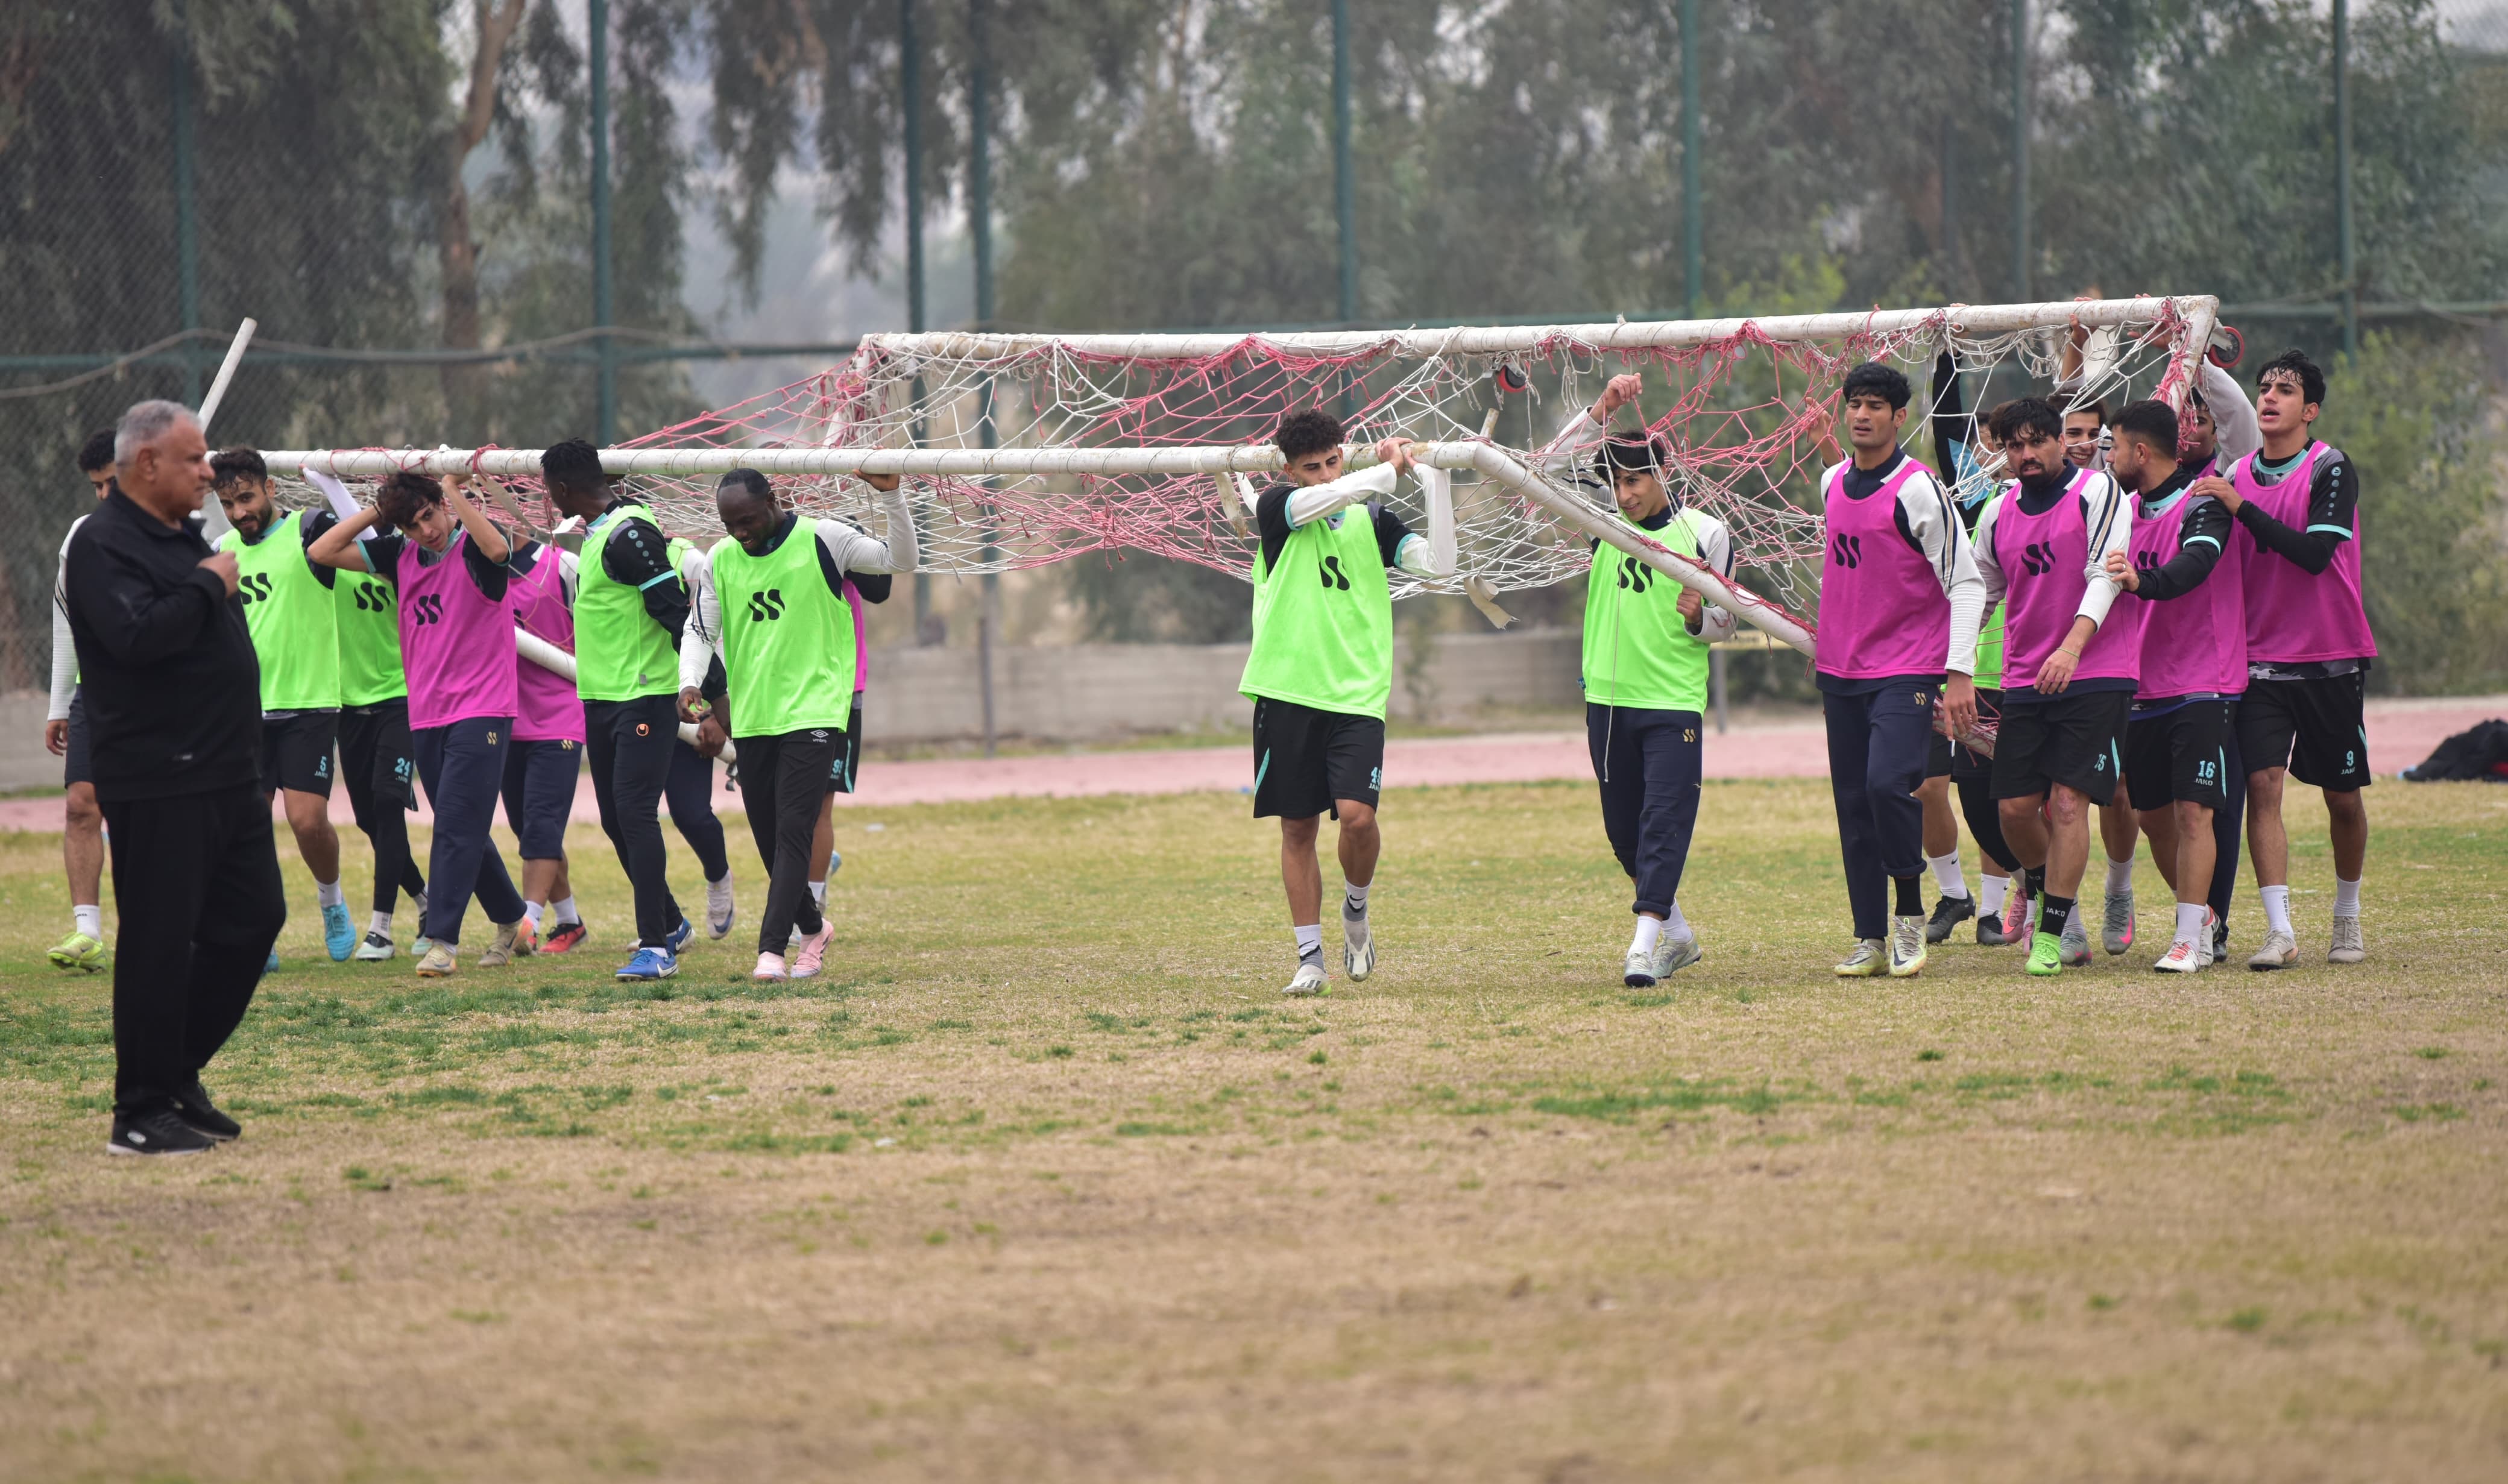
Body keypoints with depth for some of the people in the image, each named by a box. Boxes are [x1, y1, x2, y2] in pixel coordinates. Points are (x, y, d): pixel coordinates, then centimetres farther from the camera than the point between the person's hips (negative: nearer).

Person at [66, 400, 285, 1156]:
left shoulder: (182, 537, 17)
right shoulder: (105, 546, -13)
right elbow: (135, 637, -28)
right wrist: (207, 587, -16)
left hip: (227, 775, 9)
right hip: (158, 784, -9)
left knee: (253, 917, 11)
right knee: (159, 942, -6)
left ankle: (181, 1072, 22)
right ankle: (141, 1113, 1)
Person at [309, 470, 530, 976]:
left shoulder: (475, 546, -7)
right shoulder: (400, 556, 8)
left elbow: (498, 548, -33)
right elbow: (323, 551, 6)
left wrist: (453, 491, -25)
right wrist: (377, 509, 0)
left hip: (481, 712, -6)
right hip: (425, 717, 6)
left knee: (456, 825, -13)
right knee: (465, 832, 12)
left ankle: (442, 942, -15)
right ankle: (511, 924, 28)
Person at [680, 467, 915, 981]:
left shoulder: (823, 540, -6)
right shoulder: (721, 560, 6)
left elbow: (899, 560, -5)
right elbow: (700, 629, 9)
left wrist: (891, 495, -19)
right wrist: (690, 683, -9)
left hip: (814, 712, -5)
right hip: (751, 720, 5)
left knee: (792, 832, -15)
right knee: (769, 840, 9)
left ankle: (772, 949, -19)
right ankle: (812, 928, 31)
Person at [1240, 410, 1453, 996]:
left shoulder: (1371, 519, 10)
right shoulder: (1277, 508, 3)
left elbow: (1436, 562, -2)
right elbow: (1328, 498, -18)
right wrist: (1391, 470, -13)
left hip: (1356, 695, 1)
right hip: (1288, 694, -1)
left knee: (1357, 815, -15)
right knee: (1298, 827, 3)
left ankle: (1356, 911, 14)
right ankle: (1311, 958, 13)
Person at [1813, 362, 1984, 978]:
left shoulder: (1918, 488, -11)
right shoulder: (1833, 483, 10)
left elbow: (1964, 581, -11)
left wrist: (1960, 673, -16)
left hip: (1907, 669, -7)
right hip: (1841, 672, 7)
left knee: (1888, 783, -21)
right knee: (1853, 805, 5)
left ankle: (1910, 914, -3)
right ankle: (1871, 938, 10)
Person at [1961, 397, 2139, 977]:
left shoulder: (2098, 493, -5)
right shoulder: (1998, 514, 11)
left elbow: (2104, 576, -15)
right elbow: (1980, 590, 24)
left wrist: (2072, 647, -28)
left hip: (2096, 674, -5)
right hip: (2025, 682, 5)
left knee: (2068, 802, -12)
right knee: (2014, 805, 1)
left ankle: (2052, 935, -7)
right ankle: (2044, 888, 31)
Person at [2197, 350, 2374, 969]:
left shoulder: (2332, 470, -8)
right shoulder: (2238, 475, 7)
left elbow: (2314, 553, -22)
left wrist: (2241, 507, -22)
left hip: (2332, 661, -3)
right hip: (2263, 658, 3)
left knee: (2342, 796, 6)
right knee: (2263, 783, -12)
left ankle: (2347, 918, 26)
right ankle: (2279, 931, -15)